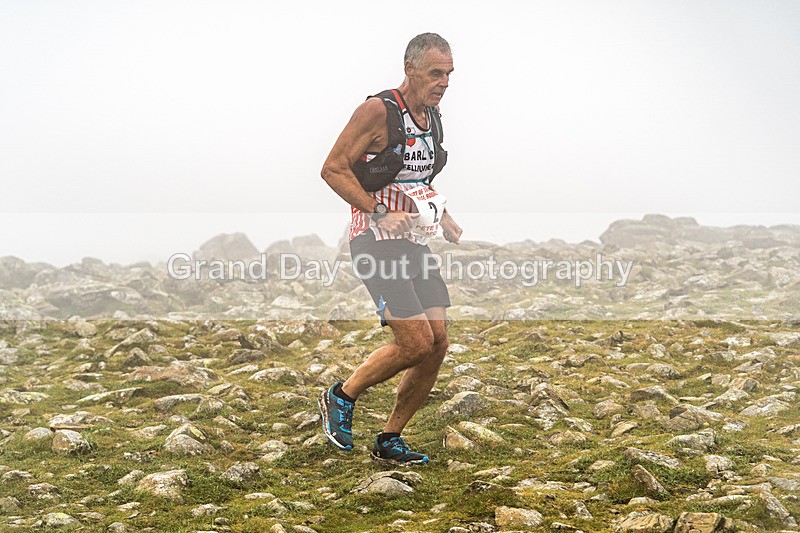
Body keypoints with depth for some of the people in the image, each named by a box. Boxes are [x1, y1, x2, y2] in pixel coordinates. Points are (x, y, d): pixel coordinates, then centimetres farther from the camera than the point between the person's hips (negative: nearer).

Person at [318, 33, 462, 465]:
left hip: (416, 244, 8)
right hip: (378, 244, -8)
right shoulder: (378, 110, -13)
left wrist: (442, 219, 12)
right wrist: (379, 213, -21)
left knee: (437, 345, 1)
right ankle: (340, 397, 10)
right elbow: (333, 169, -14)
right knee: (416, 344, -15)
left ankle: (389, 441, 15)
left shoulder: (432, 116, 13)